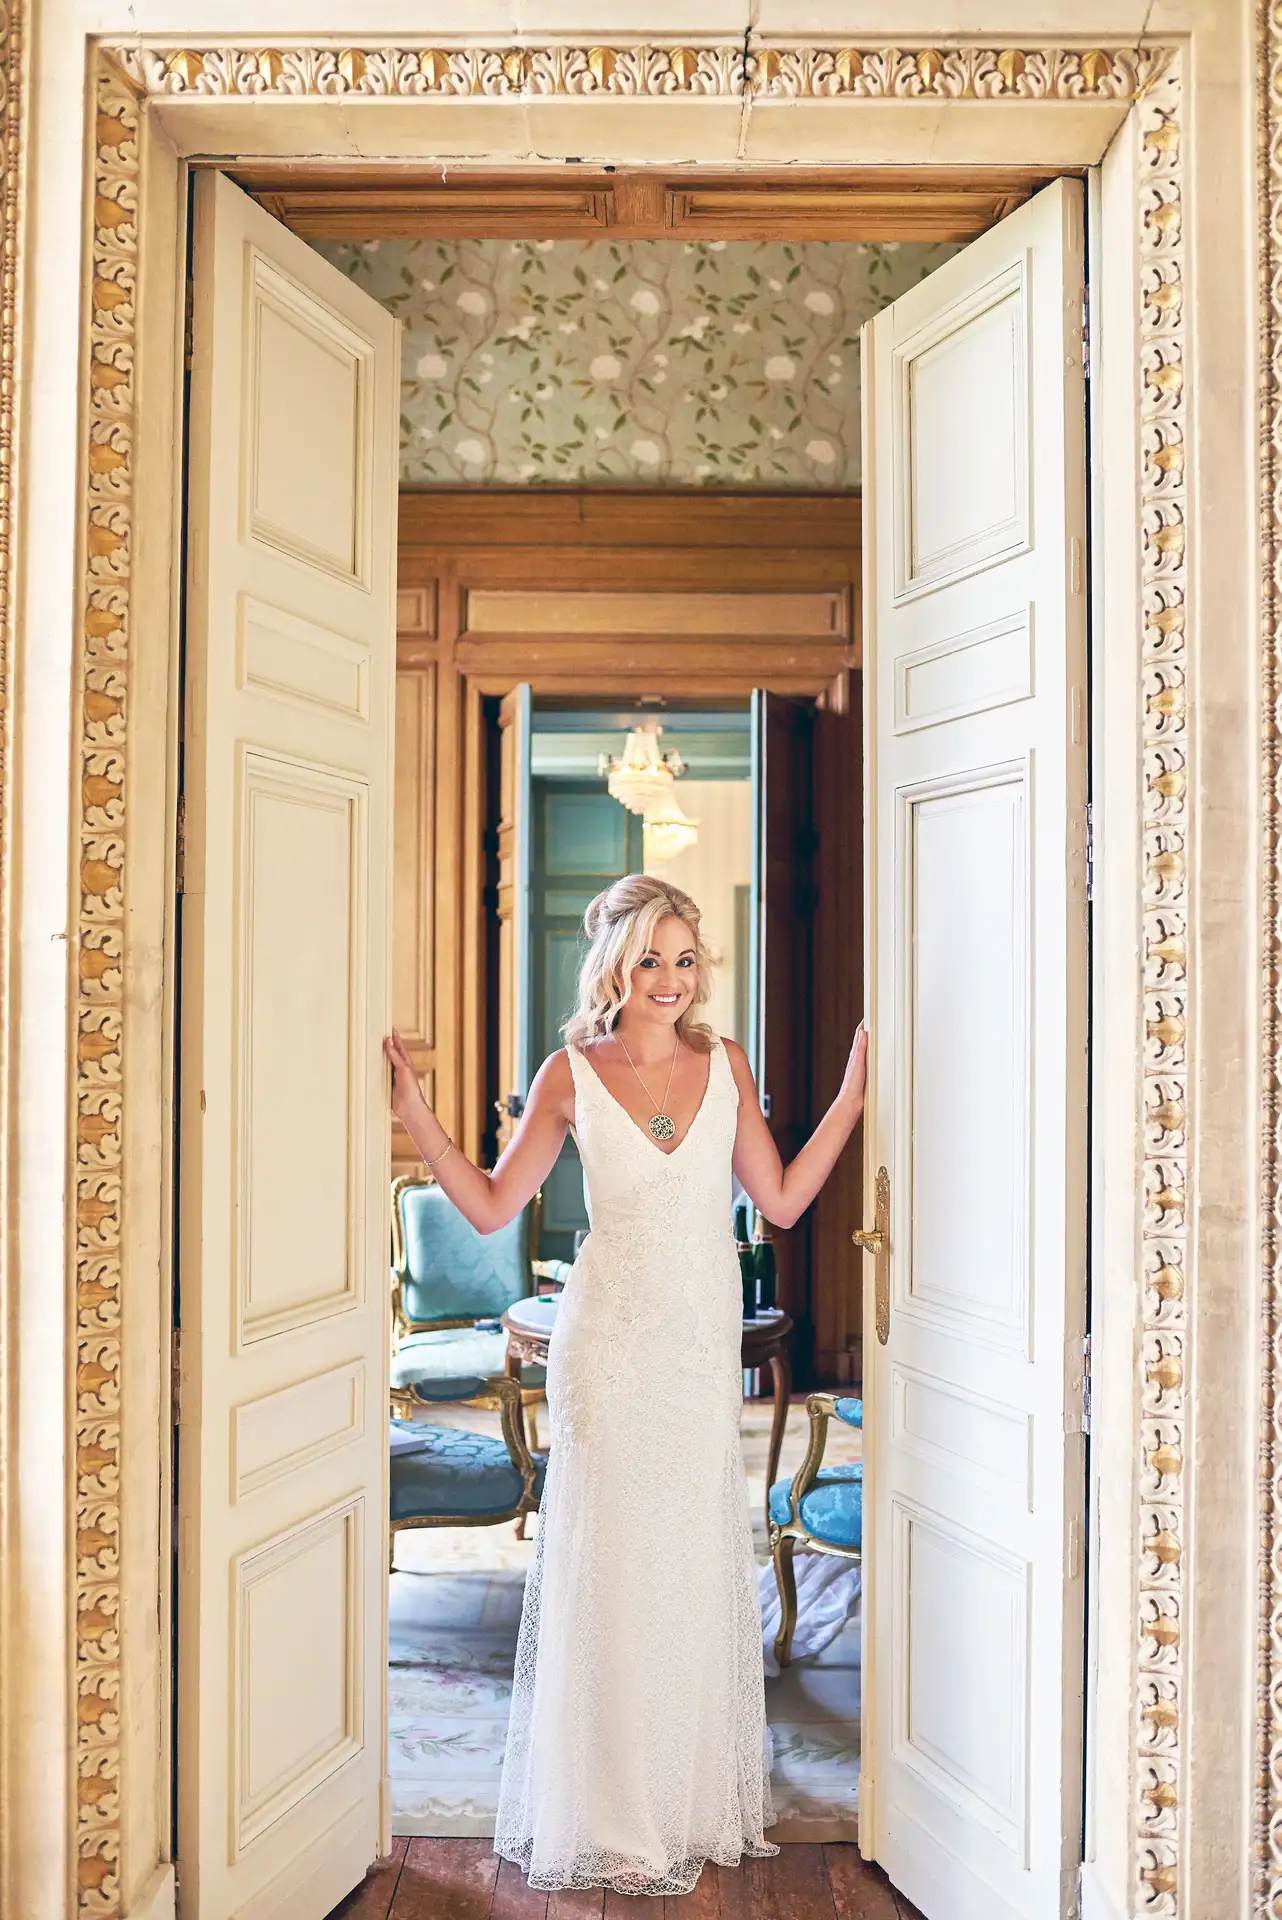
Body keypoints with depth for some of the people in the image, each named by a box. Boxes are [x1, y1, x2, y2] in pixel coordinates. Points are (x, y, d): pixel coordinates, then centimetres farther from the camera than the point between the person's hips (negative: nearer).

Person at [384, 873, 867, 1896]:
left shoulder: (725, 1065, 3)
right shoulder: (572, 1073, -3)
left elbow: (783, 1199, 6)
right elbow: (491, 1205, -1)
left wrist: (853, 1094, 2)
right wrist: (413, 1110, -9)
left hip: (706, 1341, 3)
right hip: (611, 1339, -2)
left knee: (701, 1560, 11)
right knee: (609, 1561, 3)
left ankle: (701, 1799, 29)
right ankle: (610, 1814, 19)